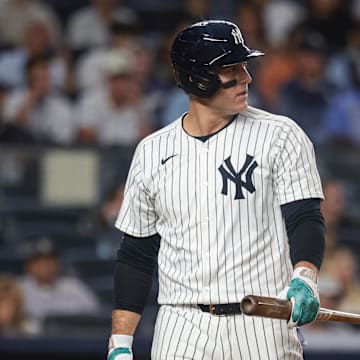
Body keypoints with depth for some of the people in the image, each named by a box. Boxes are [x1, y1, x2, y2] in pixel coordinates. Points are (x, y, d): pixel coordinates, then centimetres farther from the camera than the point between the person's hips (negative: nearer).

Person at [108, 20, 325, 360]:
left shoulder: (280, 136, 2)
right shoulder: (152, 152, 9)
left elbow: (306, 219, -5)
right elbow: (136, 255, 13)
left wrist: (304, 278, -26)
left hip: (262, 327, -2)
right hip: (180, 328, 2)